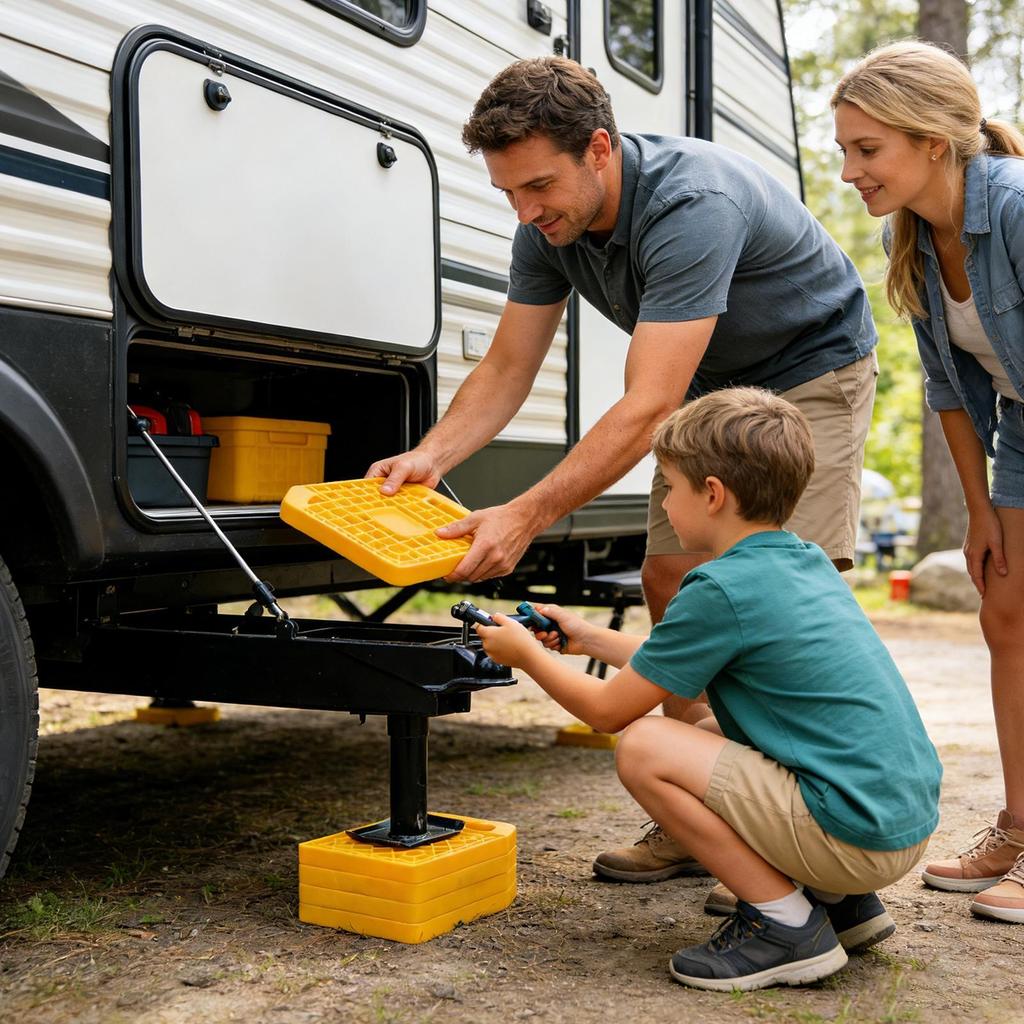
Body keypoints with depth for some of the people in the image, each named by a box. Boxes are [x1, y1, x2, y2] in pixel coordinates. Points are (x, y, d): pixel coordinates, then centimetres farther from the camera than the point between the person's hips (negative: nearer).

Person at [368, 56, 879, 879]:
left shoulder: (692, 205, -37)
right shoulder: (551, 224, -13)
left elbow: (646, 410, -42)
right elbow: (507, 369, -7)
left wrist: (528, 516, -46)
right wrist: (431, 456, -23)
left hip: (810, 370, -7)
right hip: (709, 384, 7)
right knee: (671, 577, 0)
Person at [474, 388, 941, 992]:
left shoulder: (721, 590, -15)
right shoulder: (809, 561, 11)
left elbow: (608, 710, -5)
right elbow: (690, 667, 24)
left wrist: (526, 654, 11)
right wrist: (590, 637, 29)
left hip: (861, 838, -9)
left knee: (643, 748, -11)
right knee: (709, 735, 23)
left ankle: (788, 925, -4)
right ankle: (841, 902, 19)